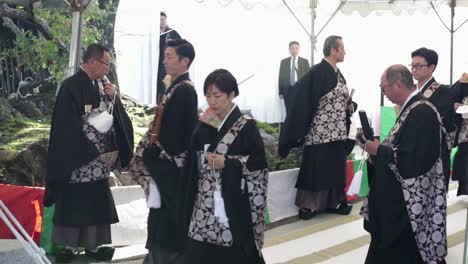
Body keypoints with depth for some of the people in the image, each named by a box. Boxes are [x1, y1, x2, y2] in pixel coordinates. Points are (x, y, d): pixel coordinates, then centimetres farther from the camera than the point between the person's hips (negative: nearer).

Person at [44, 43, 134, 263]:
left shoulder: (102, 85, 9)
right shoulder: (71, 86, -11)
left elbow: (115, 115, 10)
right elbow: (67, 126, -13)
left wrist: (113, 98, -9)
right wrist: (91, 152, -13)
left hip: (100, 157, 6)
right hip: (78, 157, -6)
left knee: (96, 201, 9)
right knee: (74, 202, 0)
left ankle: (92, 244, 16)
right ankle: (70, 245, 10)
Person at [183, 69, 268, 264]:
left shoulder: (246, 126, -6)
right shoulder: (205, 125, 10)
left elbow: (259, 163, -9)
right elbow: (193, 162, 8)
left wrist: (227, 163, -17)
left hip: (234, 204, -5)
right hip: (206, 204, 5)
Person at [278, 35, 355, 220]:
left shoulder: (338, 73, 12)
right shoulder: (316, 73, -15)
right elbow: (302, 100, -18)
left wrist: (349, 106, 2)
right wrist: (297, 132, -21)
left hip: (337, 132, 8)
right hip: (320, 132, -8)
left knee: (335, 168, 12)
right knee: (316, 169, -1)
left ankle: (332, 202, 21)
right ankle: (308, 205, 7)